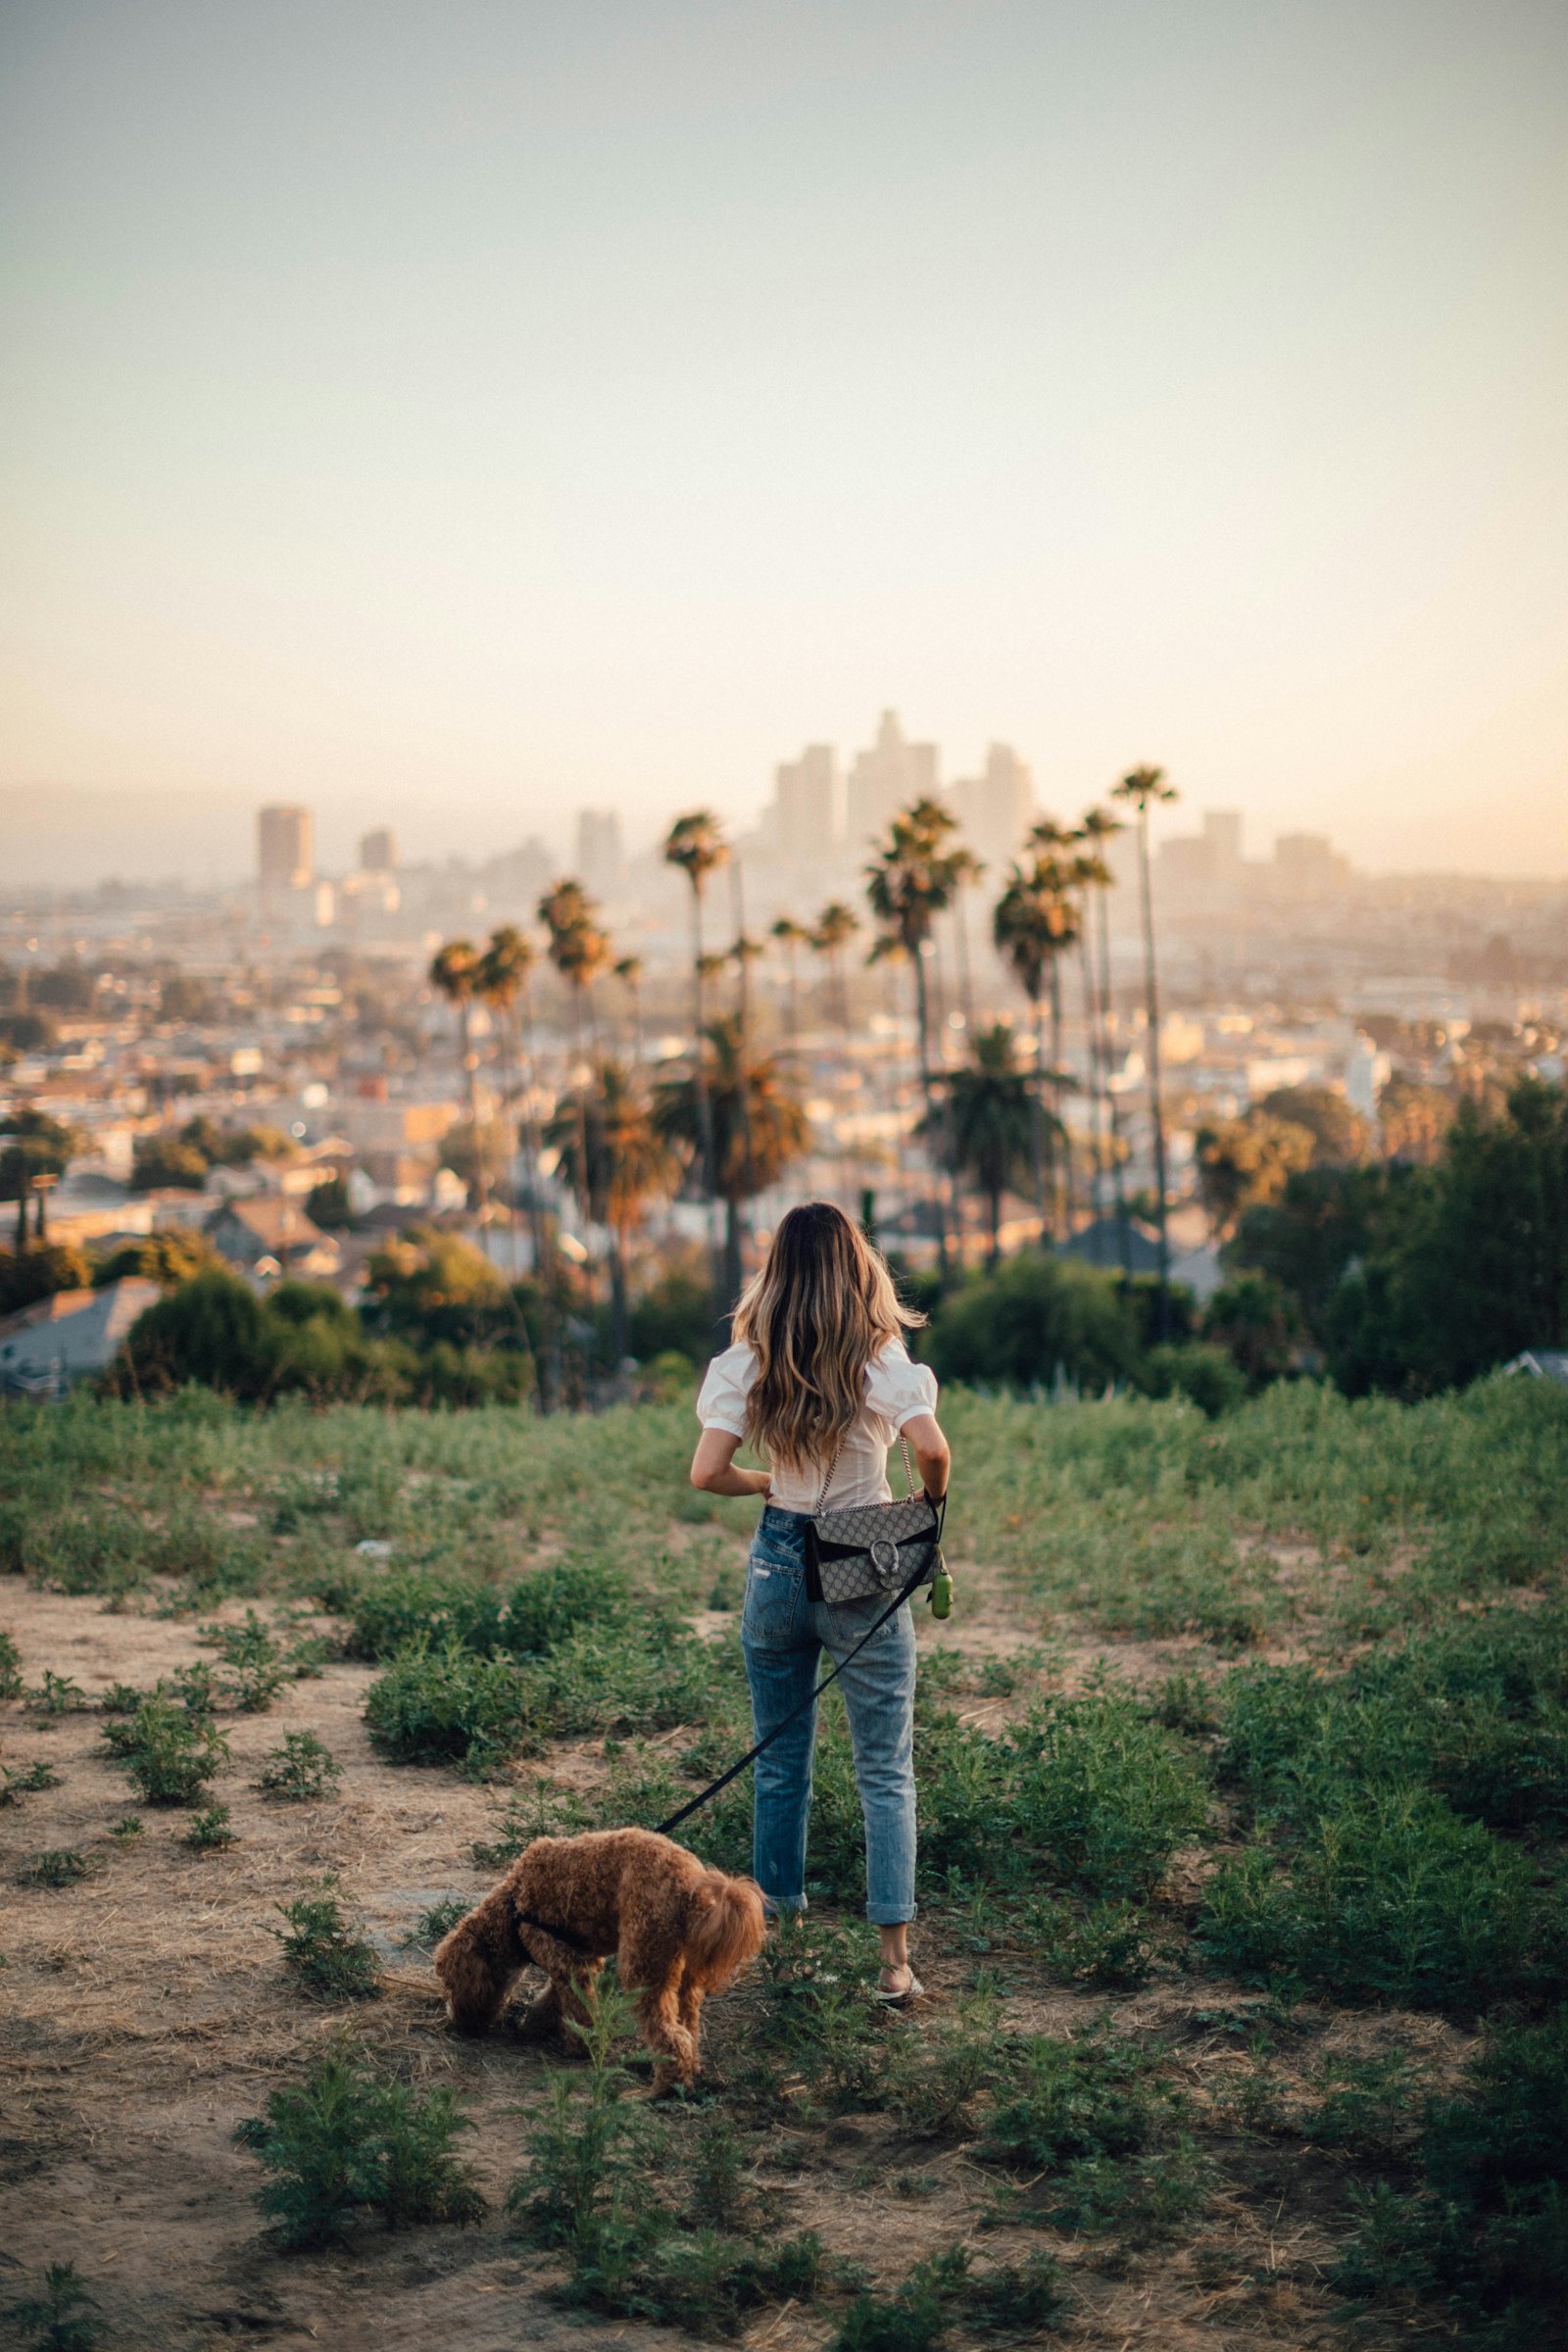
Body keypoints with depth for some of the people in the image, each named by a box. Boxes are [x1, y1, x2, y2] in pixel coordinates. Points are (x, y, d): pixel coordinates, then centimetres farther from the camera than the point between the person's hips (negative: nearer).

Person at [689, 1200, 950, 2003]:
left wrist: (769, 1483, 9)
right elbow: (931, 1448, -24)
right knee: (885, 1771, 2)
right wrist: (931, 1502, -3)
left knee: (779, 1756, 18)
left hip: (777, 1563, 2)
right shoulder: (878, 1360, -11)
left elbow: (707, 1472, -10)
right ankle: (895, 1957, -4)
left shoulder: (748, 1364, -4)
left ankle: (778, 1907, 29)